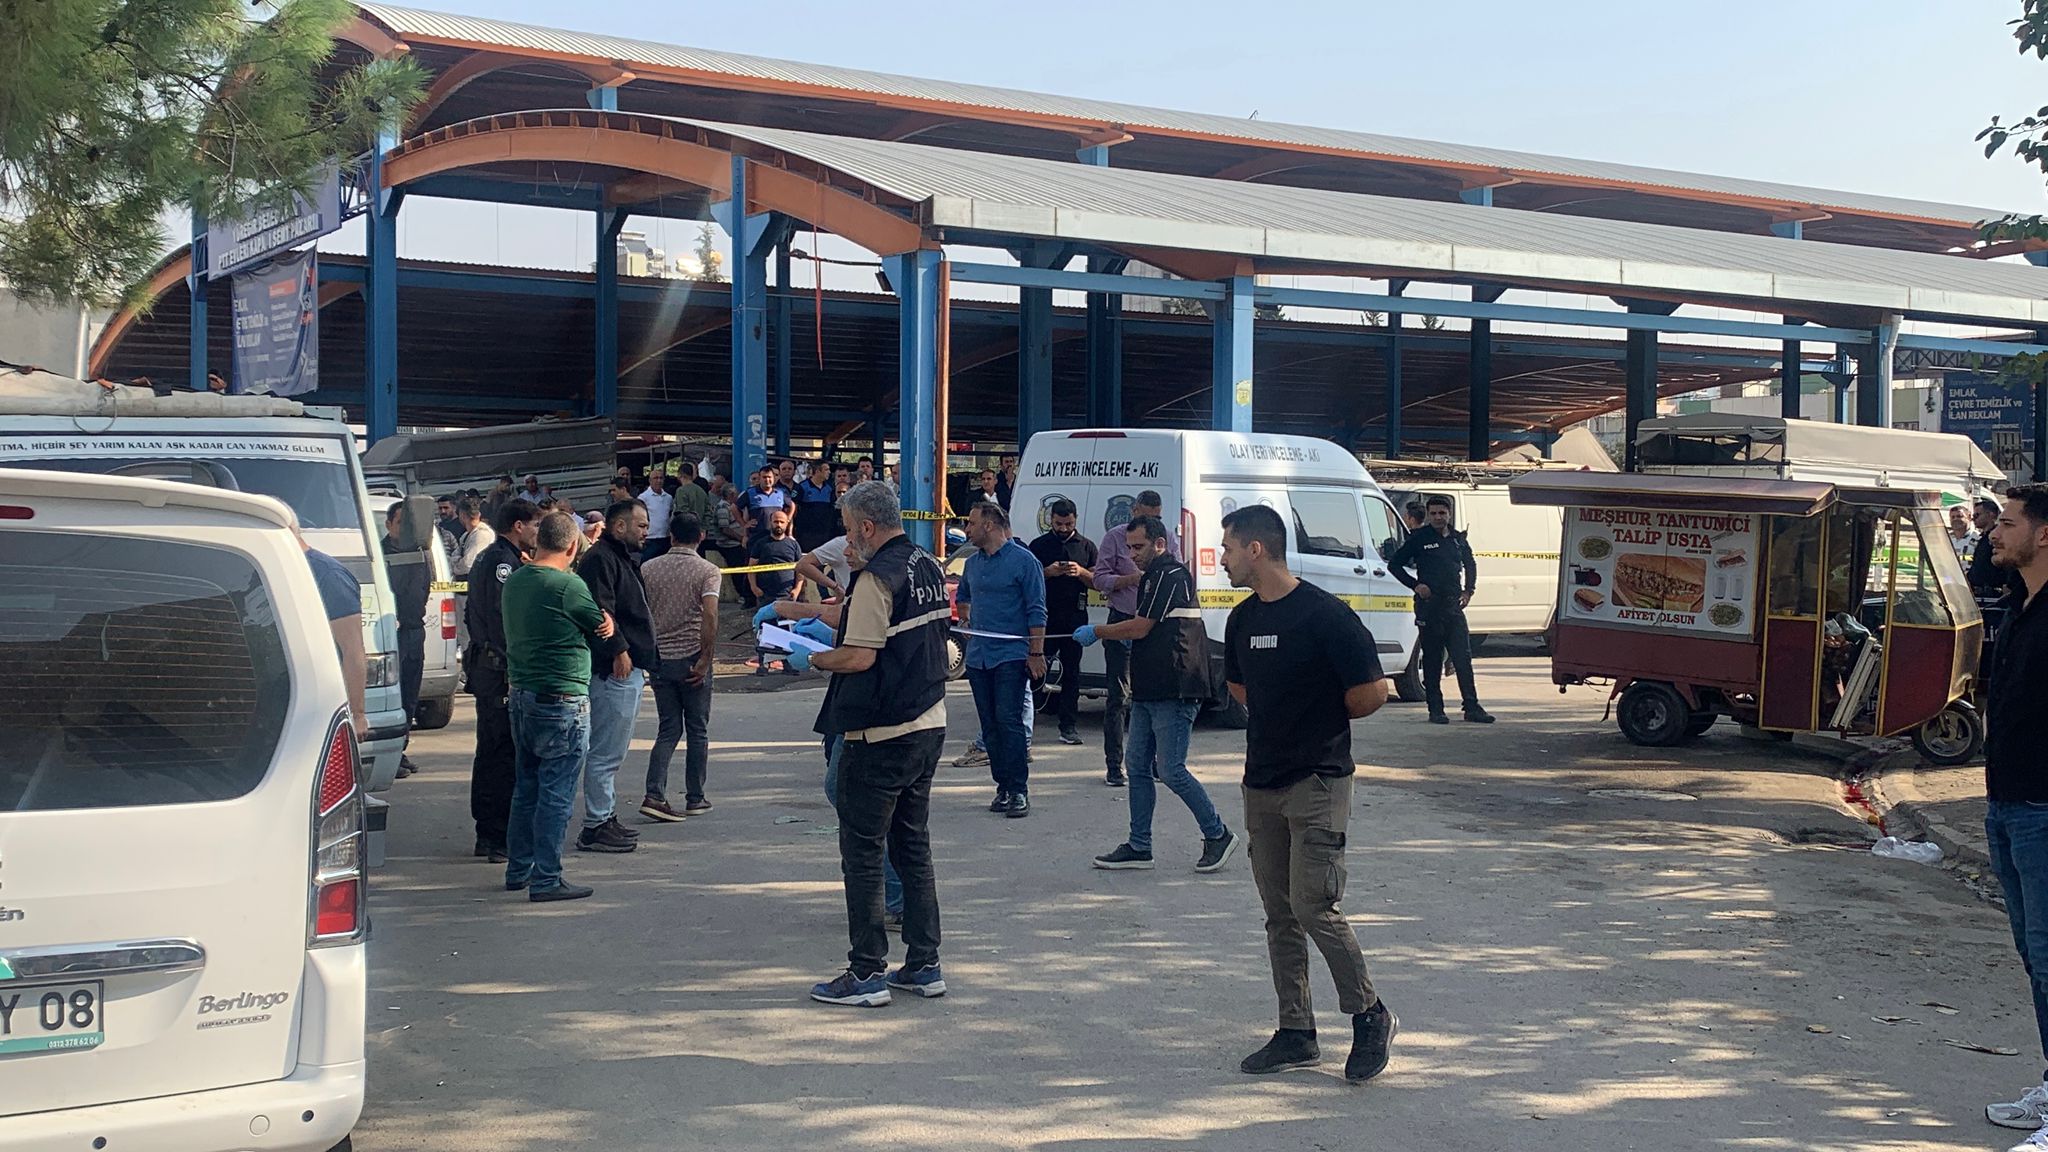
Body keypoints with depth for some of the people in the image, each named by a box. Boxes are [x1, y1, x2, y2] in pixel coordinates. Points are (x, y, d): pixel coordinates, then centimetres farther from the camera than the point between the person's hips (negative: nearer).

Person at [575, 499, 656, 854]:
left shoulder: (624, 560, 22)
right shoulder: (599, 559, -12)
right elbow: (601, 611, -24)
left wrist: (642, 659, 26)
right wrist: (618, 650, -25)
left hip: (629, 669, 11)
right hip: (613, 670, -11)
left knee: (612, 752, 16)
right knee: (606, 752, -8)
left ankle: (606, 818, 24)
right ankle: (595, 827, -5)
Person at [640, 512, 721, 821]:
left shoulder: (648, 569, 5)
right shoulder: (707, 570, -6)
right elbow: (709, 616, -18)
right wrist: (705, 660, -13)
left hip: (659, 658, 3)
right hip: (691, 658, -3)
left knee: (668, 729, 9)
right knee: (698, 731, 9)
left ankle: (654, 795, -6)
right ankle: (695, 799, 15)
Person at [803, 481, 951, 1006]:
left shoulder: (877, 578, -17)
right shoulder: (928, 568, 10)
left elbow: (859, 657, -22)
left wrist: (810, 659, -3)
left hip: (879, 736, -9)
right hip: (928, 726, 9)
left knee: (863, 853, 0)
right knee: (913, 846, 15)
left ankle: (867, 973, 4)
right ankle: (924, 964, 19)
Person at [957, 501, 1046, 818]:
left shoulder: (1023, 560, -6)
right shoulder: (973, 563, 15)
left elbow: (1036, 611, -8)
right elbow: (962, 597, 34)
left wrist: (1036, 652, -13)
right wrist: (965, 617, 15)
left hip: (1011, 655, -7)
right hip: (978, 656, 7)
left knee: (1009, 722, -12)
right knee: (990, 726, 8)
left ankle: (1019, 791, -10)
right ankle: (1003, 787, 15)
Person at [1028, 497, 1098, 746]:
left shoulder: (1086, 546, 12)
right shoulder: (1039, 545, 7)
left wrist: (1080, 572, -11)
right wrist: (1048, 572, -12)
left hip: (1075, 616, 2)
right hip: (1045, 615, -2)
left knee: (1071, 671, 3)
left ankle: (1068, 726, 6)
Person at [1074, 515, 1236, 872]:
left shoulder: (1172, 576, -13)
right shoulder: (1151, 578, 19)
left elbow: (1140, 627, -15)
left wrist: (1095, 632, -3)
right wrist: (1130, 638, 9)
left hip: (1174, 693, -10)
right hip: (1148, 691, 10)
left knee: (1170, 770, -8)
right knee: (1138, 767, 10)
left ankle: (1217, 835, 6)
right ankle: (1139, 847, 15)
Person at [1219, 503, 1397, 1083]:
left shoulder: (1325, 615, -14)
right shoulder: (1242, 620, 9)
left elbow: (1371, 693, -13)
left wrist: (1321, 720, 2)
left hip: (1317, 780, -7)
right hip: (1261, 781, 8)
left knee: (1314, 906, -12)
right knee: (1280, 914, 10)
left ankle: (1370, 1016, 6)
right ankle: (1296, 1033, 18)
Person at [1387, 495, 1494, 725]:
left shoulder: (1458, 539, 11)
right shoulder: (1419, 538, -1)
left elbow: (1470, 564, 28)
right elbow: (1394, 564, 3)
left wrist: (1468, 591, 14)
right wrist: (1415, 585, -7)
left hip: (1453, 605, 3)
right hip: (1429, 605, -3)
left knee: (1463, 658, -1)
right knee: (1432, 661, 2)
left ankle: (1472, 707, 1)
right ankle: (1436, 710, 7)